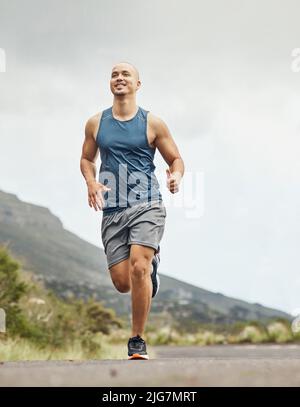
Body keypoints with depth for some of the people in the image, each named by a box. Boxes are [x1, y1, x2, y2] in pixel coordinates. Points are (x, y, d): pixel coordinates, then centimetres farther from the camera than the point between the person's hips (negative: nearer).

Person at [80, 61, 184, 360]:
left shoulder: (152, 123, 2)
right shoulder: (96, 123, 9)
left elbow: (176, 159, 8)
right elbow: (86, 159, 20)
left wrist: (176, 177, -15)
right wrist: (91, 183, -1)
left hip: (147, 204, -3)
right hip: (112, 210, 3)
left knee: (138, 268, -22)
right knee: (122, 283, 0)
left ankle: (137, 341, -7)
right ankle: (151, 261, 37)